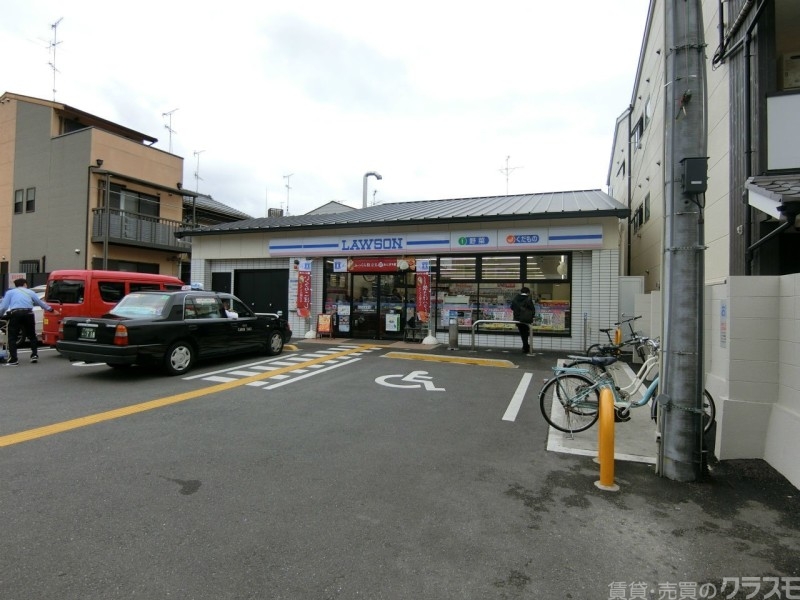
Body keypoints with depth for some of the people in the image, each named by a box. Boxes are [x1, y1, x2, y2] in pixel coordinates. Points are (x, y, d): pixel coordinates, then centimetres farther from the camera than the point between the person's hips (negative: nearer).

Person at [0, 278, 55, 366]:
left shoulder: (10, 292, 17)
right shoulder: (30, 292, 23)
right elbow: (40, 302, 32)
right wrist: (50, 309, 45)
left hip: (15, 314, -2)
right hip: (28, 314, 2)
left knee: (12, 337, 4)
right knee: (32, 336, 18)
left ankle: (13, 359, -2)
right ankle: (34, 355, 14)